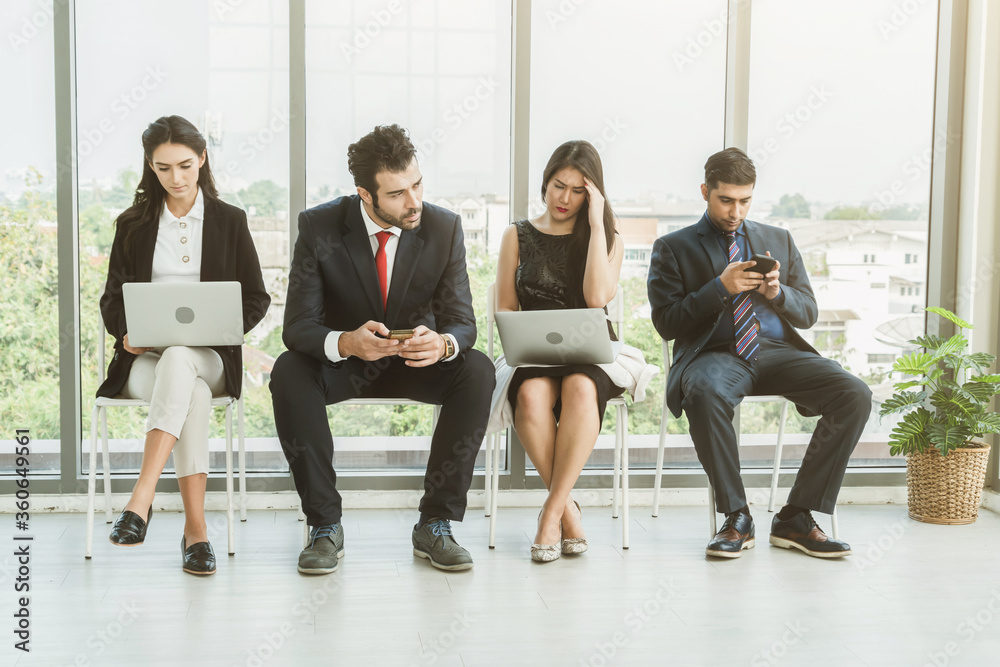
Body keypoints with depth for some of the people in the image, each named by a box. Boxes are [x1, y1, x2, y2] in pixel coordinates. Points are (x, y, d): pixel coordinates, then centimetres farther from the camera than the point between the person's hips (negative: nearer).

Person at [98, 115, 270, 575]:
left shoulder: (229, 221, 12)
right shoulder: (132, 225, 15)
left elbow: (256, 299, 11)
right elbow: (111, 298, 16)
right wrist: (126, 334, -7)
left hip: (209, 358, 0)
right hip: (143, 361, 1)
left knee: (177, 362, -39)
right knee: (193, 394, -36)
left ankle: (140, 500, -46)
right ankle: (195, 529, -37)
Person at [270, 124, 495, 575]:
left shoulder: (444, 227, -11)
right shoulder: (319, 227, -15)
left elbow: (462, 320, -12)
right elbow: (297, 325, -18)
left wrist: (442, 344, -38)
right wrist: (345, 342, -42)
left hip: (416, 361, 1)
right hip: (341, 362, -1)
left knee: (477, 370, -28)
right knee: (288, 371, -32)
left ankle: (435, 524, -18)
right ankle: (325, 526, -21)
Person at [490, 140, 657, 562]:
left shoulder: (608, 239, 11)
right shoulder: (517, 237, 13)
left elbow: (597, 297, -8)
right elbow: (505, 311, 11)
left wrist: (596, 223, -6)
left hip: (591, 354, 0)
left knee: (580, 388, -38)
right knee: (531, 395, -36)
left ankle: (551, 511, -28)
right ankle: (568, 508, -21)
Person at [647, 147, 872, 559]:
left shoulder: (779, 241, 21)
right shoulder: (673, 248, 9)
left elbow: (808, 314, 17)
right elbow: (666, 323, -1)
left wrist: (777, 292, -4)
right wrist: (720, 287, -11)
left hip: (776, 351, 4)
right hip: (714, 353, -3)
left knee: (855, 395, -23)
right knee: (705, 393, -40)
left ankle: (796, 518, -15)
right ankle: (736, 518, -22)